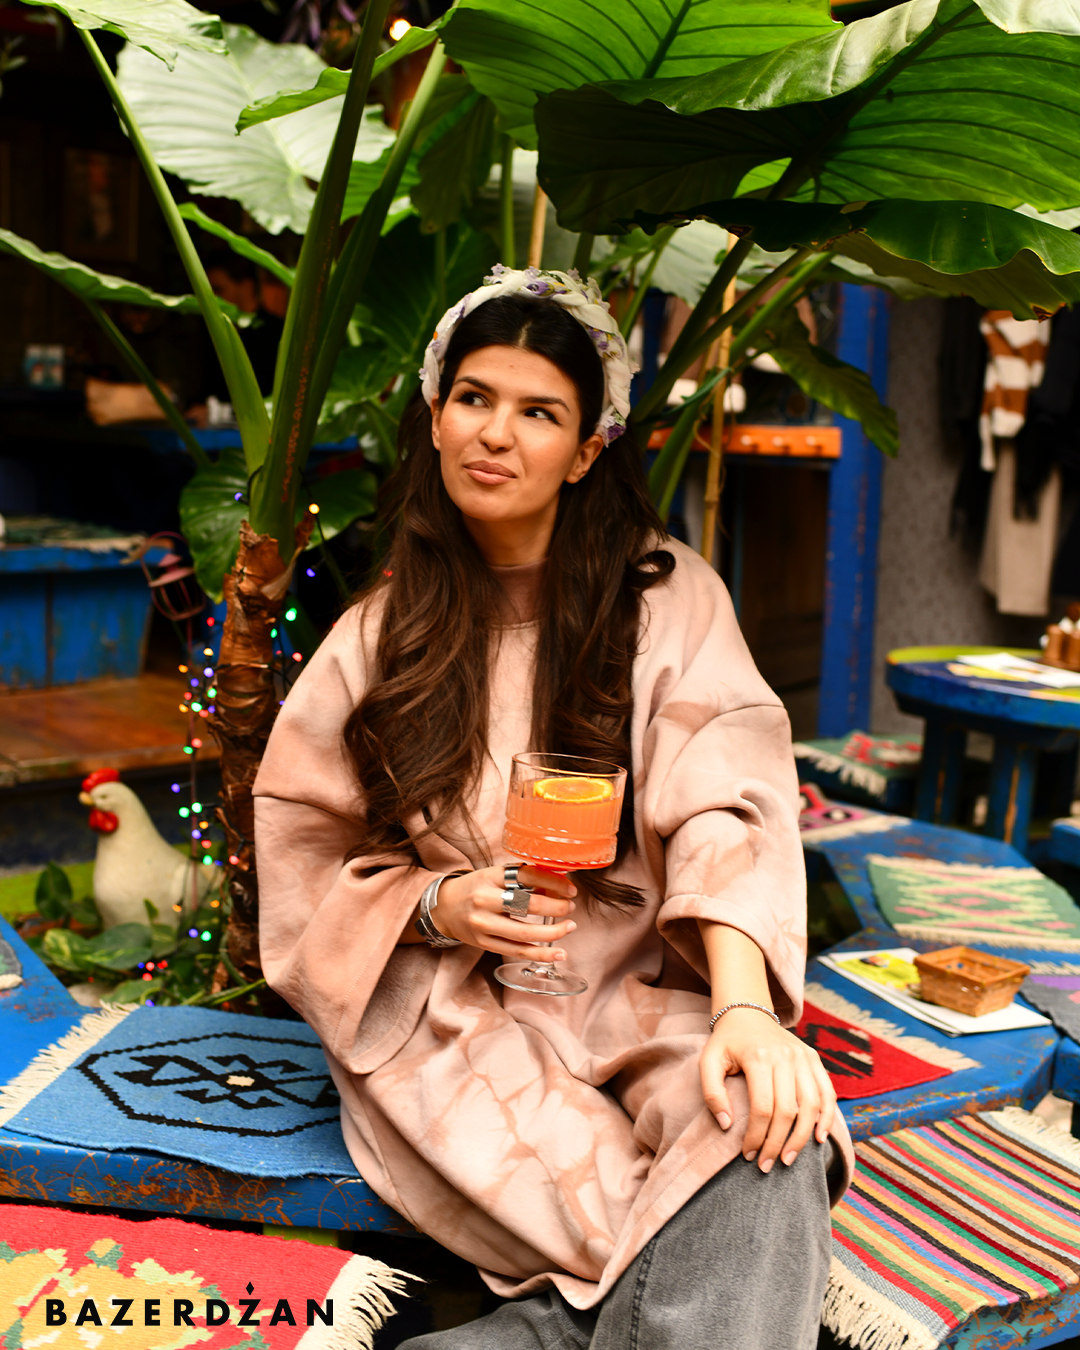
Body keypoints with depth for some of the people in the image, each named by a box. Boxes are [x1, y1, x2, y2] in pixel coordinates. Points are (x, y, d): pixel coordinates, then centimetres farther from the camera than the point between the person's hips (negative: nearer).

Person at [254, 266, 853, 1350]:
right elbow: (303, 858, 8)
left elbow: (724, 808, -12)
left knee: (771, 1139, -33)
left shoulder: (668, 595, 2)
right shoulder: (380, 633, 7)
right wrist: (438, 904, -13)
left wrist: (746, 1008, -29)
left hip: (640, 993, 1)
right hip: (446, 1008, 0)